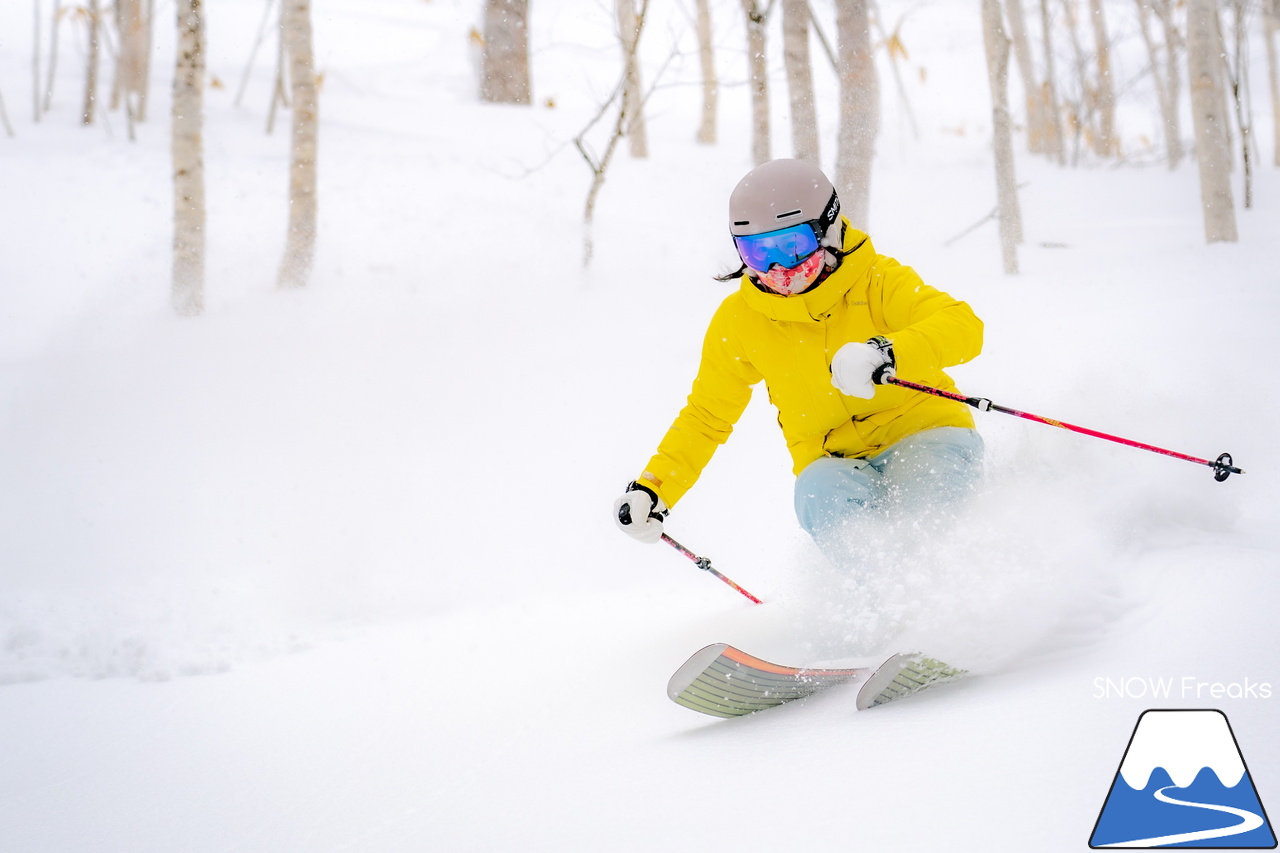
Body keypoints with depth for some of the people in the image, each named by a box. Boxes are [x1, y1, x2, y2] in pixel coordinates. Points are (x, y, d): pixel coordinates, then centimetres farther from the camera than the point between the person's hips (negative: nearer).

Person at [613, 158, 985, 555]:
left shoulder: (877, 280, -10)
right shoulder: (739, 320, 0)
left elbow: (964, 327, -24)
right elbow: (706, 416, 12)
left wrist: (887, 352, -44)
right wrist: (652, 489, -1)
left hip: (924, 435, -1)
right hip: (834, 461, 2)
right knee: (821, 498, -33)